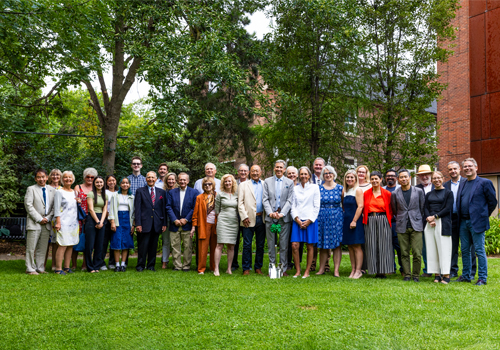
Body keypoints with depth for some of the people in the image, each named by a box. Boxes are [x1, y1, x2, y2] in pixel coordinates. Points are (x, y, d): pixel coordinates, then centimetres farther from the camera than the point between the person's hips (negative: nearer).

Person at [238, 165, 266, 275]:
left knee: (260, 245, 8)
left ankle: (258, 267, 18)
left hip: (262, 219, 2)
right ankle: (246, 268, 7)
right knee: (247, 245, -1)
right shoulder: (243, 185, 9)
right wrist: (244, 217, -7)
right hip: (249, 219, -2)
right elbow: (240, 203, 3)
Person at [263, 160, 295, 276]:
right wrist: (270, 213, -11)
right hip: (270, 217, 1)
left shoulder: (289, 182, 7)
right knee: (271, 244, 5)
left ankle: (284, 269, 9)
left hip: (284, 217, -1)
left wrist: (282, 213, -13)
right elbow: (265, 199, 3)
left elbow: (289, 200, -1)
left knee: (284, 245, 1)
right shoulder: (267, 181, 10)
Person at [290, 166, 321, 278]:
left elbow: (316, 206, -1)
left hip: (310, 221, -2)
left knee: (310, 246, 1)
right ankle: (298, 271, 6)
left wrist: (309, 221, -8)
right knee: (294, 245, -5)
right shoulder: (295, 189, 11)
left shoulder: (315, 187, 3)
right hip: (297, 221, 2)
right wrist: (297, 220, -5)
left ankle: (307, 271, 10)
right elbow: (293, 206, 8)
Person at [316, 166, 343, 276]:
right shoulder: (319, 188, 6)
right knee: (323, 245, 3)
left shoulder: (340, 188, 7)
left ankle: (336, 270, 2)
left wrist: (345, 217, 1)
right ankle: (321, 269, 12)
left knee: (337, 244, -1)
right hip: (322, 217, 0)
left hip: (337, 217, 0)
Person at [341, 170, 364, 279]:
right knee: (350, 246, 8)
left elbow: (360, 206, -13)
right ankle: (353, 270, 14)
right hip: (346, 220, 7)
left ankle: (358, 271, 0)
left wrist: (354, 221, -17)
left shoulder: (358, 190, -6)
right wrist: (345, 215, 8)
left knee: (356, 246, -4)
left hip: (356, 221, -7)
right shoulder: (344, 190, 13)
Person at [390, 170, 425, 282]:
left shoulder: (419, 191, 3)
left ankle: (416, 275, 9)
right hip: (402, 227, 1)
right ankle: (407, 274, 14)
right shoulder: (395, 194, 4)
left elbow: (422, 208, 10)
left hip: (416, 226, -1)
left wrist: (418, 220, 11)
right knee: (404, 253, 3)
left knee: (417, 253, -4)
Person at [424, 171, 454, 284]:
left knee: (444, 248, -6)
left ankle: (446, 275, -2)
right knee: (432, 249, 2)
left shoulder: (448, 193, 3)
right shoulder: (429, 194, 16)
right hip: (430, 224, 4)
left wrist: (434, 217, -12)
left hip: (443, 224, -4)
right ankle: (437, 274, 7)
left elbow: (448, 208, -5)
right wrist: (429, 218, -9)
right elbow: (425, 208, 10)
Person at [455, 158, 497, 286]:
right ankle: (466, 276, 21)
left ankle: (482, 278, 5)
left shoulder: (485, 183, -4)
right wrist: (460, 219, 12)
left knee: (479, 250, -2)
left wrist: (484, 215, 2)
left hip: (477, 222, -6)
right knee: (465, 250, 11)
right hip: (463, 222, 6)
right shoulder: (462, 185, 15)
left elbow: (492, 202, -3)